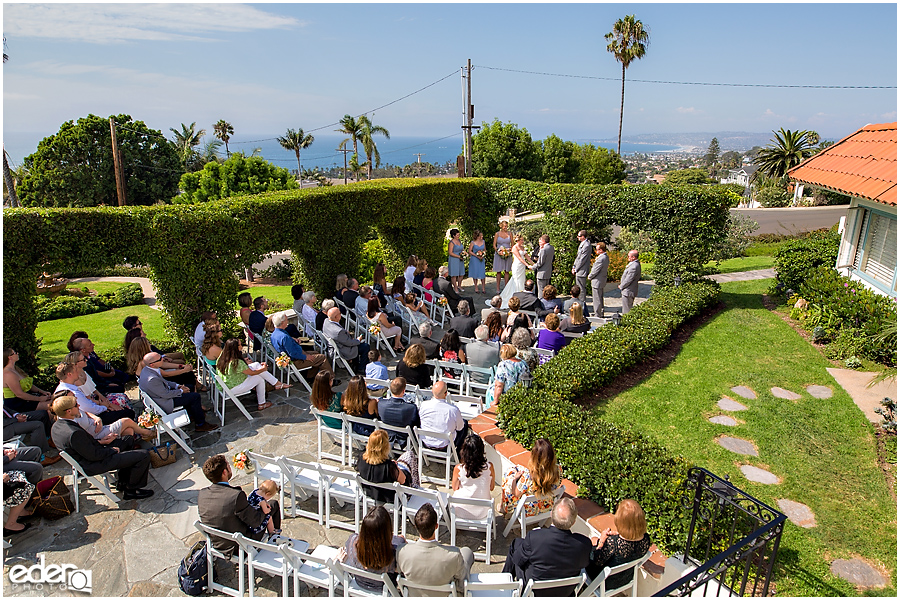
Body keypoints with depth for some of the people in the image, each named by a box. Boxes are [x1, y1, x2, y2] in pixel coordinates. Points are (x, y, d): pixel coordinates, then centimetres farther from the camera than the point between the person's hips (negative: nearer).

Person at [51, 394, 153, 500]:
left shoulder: (57, 426, -1)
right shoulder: (74, 433, -34)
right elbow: (94, 455, -26)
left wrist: (102, 442, 3)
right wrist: (113, 450, -11)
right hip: (94, 465, -11)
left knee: (128, 440, 23)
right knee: (144, 456, -14)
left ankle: (122, 482, 26)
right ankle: (131, 490, 7)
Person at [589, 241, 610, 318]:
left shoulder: (601, 258, -26)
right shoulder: (606, 256, 6)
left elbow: (595, 271, -20)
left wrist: (589, 276, -4)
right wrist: (592, 266, 8)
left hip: (597, 281, -10)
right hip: (602, 281, 10)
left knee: (597, 299, 0)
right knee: (600, 298, 21)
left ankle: (598, 315, 8)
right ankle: (601, 313, 32)